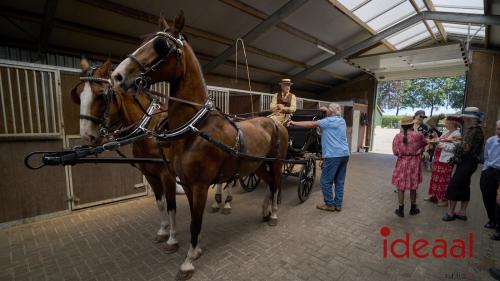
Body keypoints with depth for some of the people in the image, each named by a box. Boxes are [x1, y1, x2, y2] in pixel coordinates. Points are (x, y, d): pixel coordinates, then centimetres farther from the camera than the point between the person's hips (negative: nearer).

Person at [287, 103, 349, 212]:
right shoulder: (342, 121, 17)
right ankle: (338, 205, 19)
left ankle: (330, 204, 10)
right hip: (344, 154, 9)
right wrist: (327, 110, 33)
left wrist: (294, 123, -11)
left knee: (325, 181, 2)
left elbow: (312, 124, -13)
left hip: (333, 155, -9)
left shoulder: (330, 120, -7)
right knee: (340, 181, 12)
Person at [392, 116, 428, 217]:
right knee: (413, 187, 15)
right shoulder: (418, 135, -8)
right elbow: (425, 143, 12)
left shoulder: (398, 136, -9)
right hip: (414, 163, 1)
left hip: (401, 163, -1)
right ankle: (413, 208, 30)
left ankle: (401, 209, 12)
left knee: (401, 187, 8)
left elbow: (395, 152, -5)